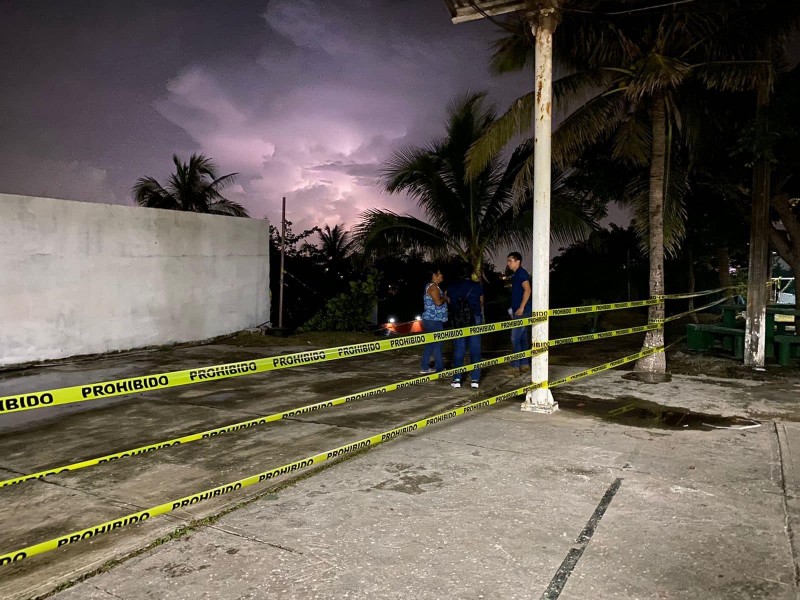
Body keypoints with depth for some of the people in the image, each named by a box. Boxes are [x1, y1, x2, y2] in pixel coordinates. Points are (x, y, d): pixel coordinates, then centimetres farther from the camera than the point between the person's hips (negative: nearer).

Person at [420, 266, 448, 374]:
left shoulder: (433, 286, 19)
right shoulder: (433, 286, -15)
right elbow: (438, 302, -25)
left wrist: (444, 298, 9)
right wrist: (445, 297, -7)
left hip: (431, 320, 10)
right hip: (434, 320, -10)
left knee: (430, 344, 13)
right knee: (437, 344, -3)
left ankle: (424, 367, 16)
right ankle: (439, 368, 3)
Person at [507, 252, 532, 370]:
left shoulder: (521, 273, -12)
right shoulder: (516, 274, 17)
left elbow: (527, 290, -21)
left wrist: (521, 308, -23)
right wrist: (514, 309, 22)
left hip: (522, 311, -10)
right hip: (518, 311, 10)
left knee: (515, 338, -8)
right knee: (523, 338, 12)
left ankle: (515, 366, -4)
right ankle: (524, 363, 18)